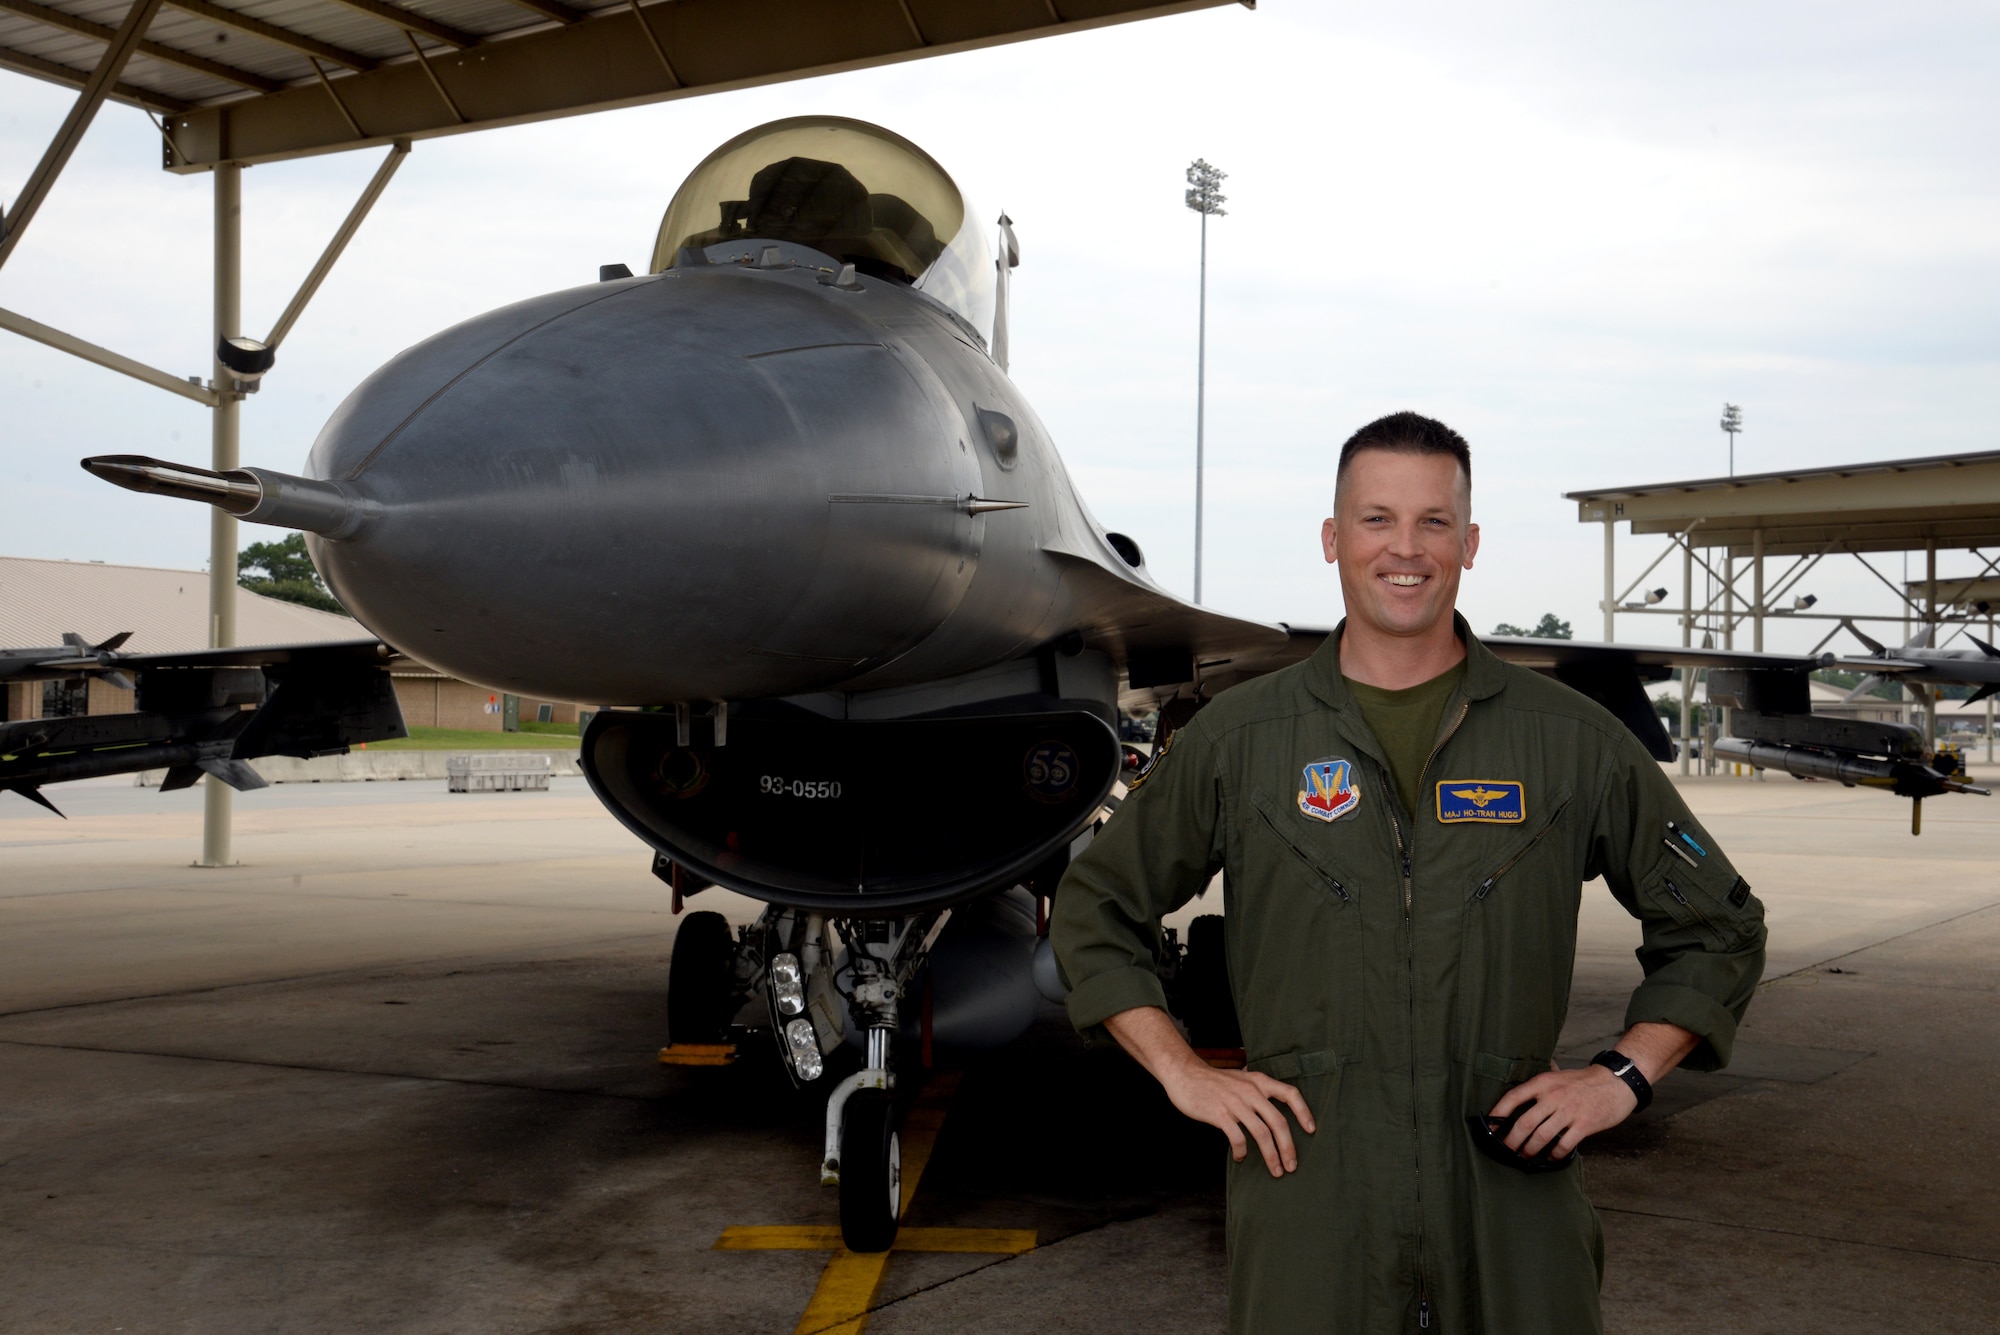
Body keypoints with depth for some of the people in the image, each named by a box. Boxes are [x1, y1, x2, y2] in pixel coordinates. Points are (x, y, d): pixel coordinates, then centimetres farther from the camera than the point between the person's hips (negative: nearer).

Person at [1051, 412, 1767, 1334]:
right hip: (1305, 1197, 0)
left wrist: (1624, 1076, 2)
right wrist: (1183, 1074, 2)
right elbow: (1094, 911, 11)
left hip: (1512, 1196, 1)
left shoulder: (1571, 740, 3)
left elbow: (1718, 928, 13)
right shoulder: (1236, 738, 2)